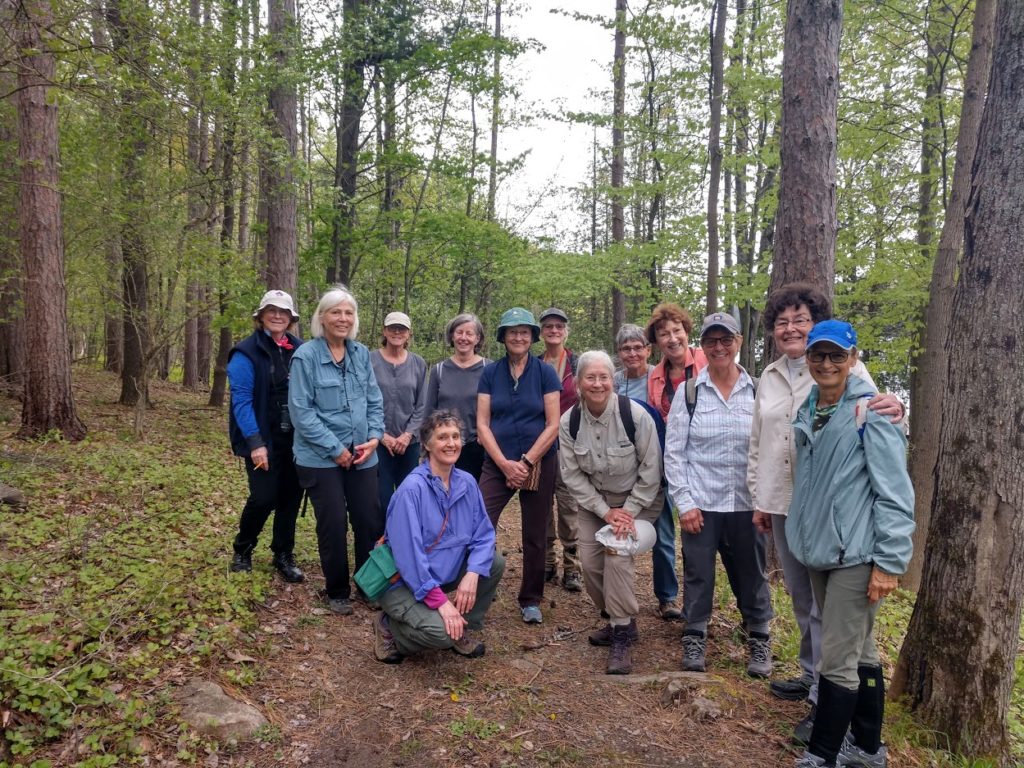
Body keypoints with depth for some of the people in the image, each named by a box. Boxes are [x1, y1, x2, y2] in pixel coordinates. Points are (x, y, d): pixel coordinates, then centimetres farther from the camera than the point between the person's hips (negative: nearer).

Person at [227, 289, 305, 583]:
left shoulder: (299, 349, 6)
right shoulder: (247, 352, -9)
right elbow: (241, 400, -13)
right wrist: (255, 442, -19)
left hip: (294, 439, 5)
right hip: (264, 440, -4)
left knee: (291, 497, 8)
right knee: (264, 498, -5)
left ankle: (284, 556, 26)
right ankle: (242, 551, 22)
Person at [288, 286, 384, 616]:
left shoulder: (362, 354, 6)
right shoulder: (306, 356, -9)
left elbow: (375, 401, 11)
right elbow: (301, 411, -12)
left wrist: (375, 437, -5)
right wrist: (335, 449, -14)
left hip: (362, 457, 4)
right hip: (321, 459, -4)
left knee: (371, 522, 6)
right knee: (334, 525, 2)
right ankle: (337, 592, 22)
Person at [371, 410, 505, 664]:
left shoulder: (466, 482, -3)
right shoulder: (412, 488, -23)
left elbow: (484, 534, -1)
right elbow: (408, 554, -25)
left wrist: (472, 574, -19)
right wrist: (440, 600, -27)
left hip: (446, 572, 7)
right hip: (404, 582, -7)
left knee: (495, 563, -9)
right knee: (442, 632, -28)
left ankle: (467, 629, 9)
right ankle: (388, 627, 3)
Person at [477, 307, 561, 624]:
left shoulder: (545, 373, -2)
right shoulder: (490, 373, 2)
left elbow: (553, 425, -5)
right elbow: (482, 423, -1)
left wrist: (526, 462, -11)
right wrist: (505, 463, -11)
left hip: (539, 464, -1)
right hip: (498, 464, 1)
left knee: (535, 536, 9)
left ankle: (531, 600, 25)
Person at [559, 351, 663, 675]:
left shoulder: (635, 414, -22)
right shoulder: (569, 422, -13)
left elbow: (651, 469, -15)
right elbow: (572, 475, -8)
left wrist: (629, 511, -17)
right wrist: (606, 512, -14)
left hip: (637, 499, -4)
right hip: (594, 500, 4)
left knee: (618, 557, -20)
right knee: (590, 563, -2)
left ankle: (622, 634, -4)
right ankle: (620, 619, 23)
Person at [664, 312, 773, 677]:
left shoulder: (758, 391, 0)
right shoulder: (690, 391, -2)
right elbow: (673, 452, -1)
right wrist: (684, 502, -6)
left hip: (746, 503, 1)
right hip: (701, 503, -1)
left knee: (751, 575, 12)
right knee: (698, 574, 9)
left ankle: (760, 640, 32)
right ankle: (695, 638, 28)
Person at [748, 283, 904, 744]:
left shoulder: (845, 368, -5)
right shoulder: (769, 378, 10)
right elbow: (756, 444, 14)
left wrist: (893, 411, -34)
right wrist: (758, 500, 13)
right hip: (781, 504, 6)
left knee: (827, 605, 0)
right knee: (801, 599, 18)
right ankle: (811, 675, 35)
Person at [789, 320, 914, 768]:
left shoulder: (871, 412, -12)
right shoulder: (806, 412, 10)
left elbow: (895, 492, -15)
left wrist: (889, 561, -17)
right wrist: (803, 535, 18)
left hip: (856, 555, -7)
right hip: (819, 551, 7)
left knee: (838, 661, -1)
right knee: (860, 653, 19)